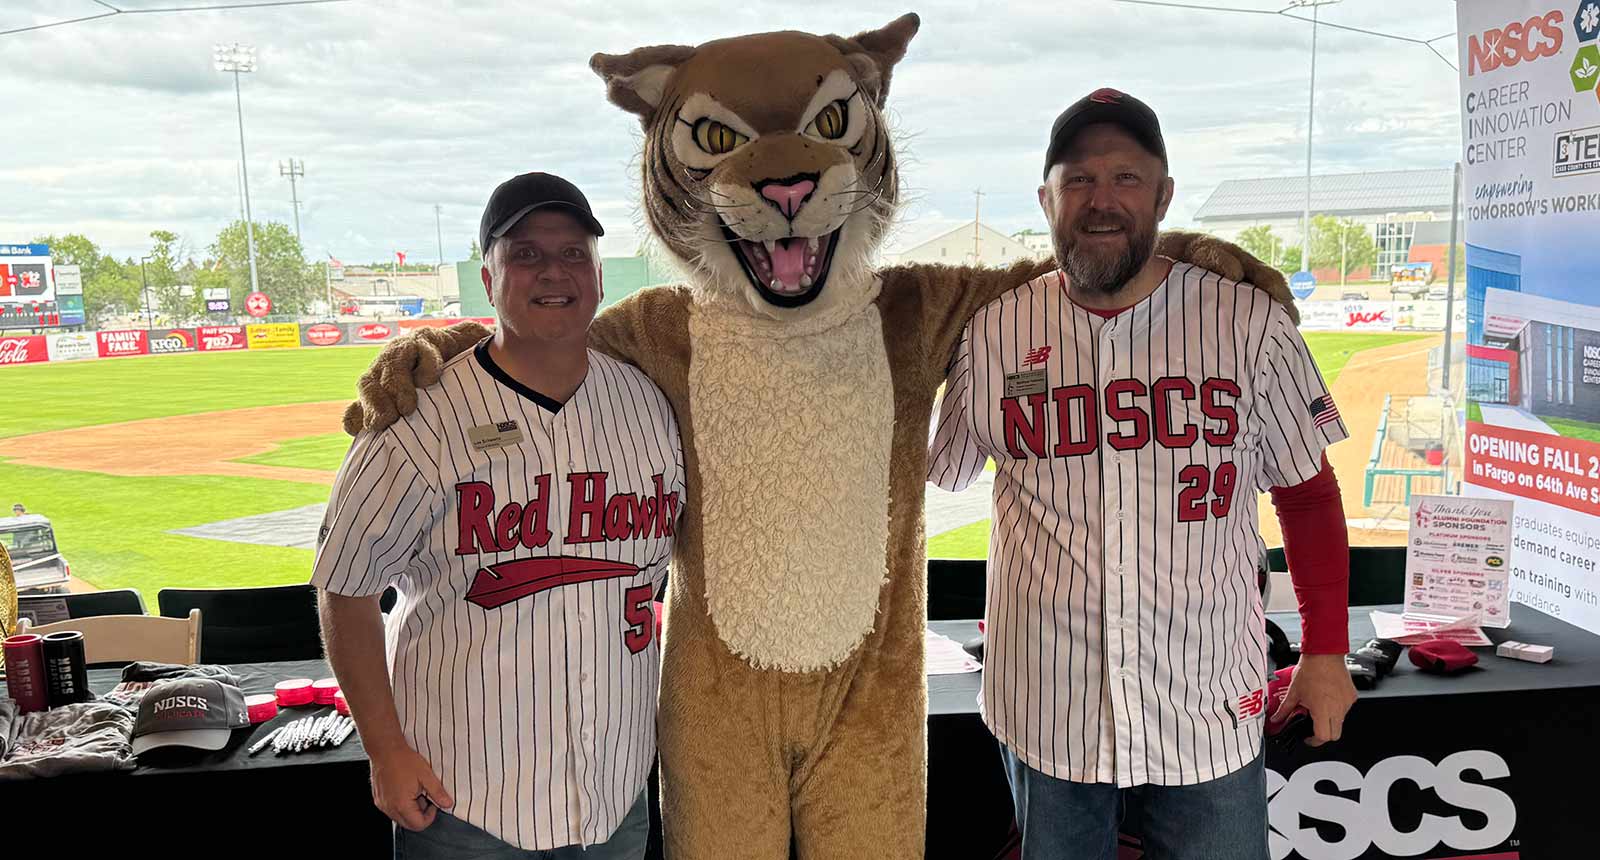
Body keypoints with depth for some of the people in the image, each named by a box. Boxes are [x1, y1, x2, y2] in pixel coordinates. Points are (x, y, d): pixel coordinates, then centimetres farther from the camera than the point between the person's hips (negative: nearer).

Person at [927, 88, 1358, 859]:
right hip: (1047, 710, 1)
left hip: (1211, 711, 0)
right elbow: (918, 473, 9)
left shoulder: (1248, 324, -4)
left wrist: (1327, 650, 5)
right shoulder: (988, 333, -3)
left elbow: (1307, 492, 5)